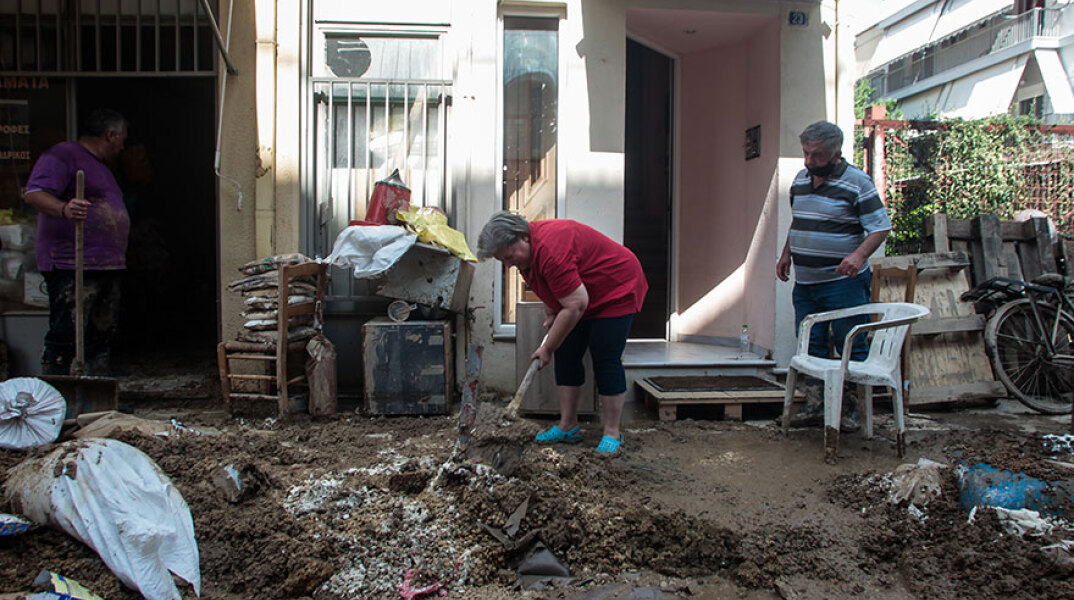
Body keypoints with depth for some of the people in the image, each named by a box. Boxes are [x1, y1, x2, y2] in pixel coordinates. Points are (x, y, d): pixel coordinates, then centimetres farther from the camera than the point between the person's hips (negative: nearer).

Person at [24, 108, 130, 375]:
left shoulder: (100, 165, 26)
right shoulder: (62, 155, -5)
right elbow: (34, 193, -19)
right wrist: (64, 209, -38)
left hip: (107, 268, 9)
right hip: (71, 266, -9)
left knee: (102, 336, 10)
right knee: (65, 336, -11)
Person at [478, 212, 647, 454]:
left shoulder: (550, 250, -35)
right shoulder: (528, 249, -5)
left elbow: (575, 305, -33)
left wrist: (548, 347, -25)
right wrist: (550, 314, 7)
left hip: (615, 292, -9)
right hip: (579, 296, 10)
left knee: (605, 359, -12)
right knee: (566, 354, 3)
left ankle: (612, 434, -5)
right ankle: (568, 427, 9)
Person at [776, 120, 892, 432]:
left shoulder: (857, 183, -9)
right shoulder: (800, 180, 11)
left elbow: (880, 227, -12)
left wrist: (859, 254, -27)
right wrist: (786, 254, 17)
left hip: (843, 282, -7)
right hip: (804, 282, 7)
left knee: (851, 348, 1)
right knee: (810, 346, 10)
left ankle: (851, 410, 11)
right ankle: (815, 406, 19)